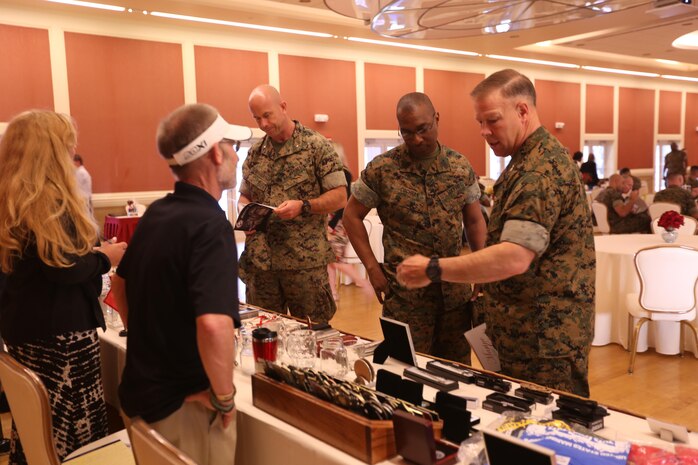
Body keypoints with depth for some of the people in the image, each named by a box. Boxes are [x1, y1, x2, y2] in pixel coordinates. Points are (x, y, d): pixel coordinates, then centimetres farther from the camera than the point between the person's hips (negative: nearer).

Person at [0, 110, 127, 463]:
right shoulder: (51, 202, -19)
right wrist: (104, 257, -6)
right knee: (71, 426, 2)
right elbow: (65, 269, -22)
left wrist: (93, 251, 10)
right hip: (59, 329, -9)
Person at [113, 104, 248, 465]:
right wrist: (224, 397, -24)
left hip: (139, 391, 7)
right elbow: (214, 325, -38)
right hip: (183, 405, -7)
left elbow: (120, 285, 16)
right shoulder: (210, 225, -25)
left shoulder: (155, 213, 1)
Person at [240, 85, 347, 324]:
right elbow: (245, 195, 19)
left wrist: (303, 206, -22)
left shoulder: (317, 146, -4)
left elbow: (339, 197, -7)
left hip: (305, 260, -4)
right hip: (259, 259, 4)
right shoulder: (255, 153, 10)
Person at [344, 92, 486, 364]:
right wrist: (372, 268, -5)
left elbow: (474, 220, 12)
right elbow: (352, 215, 2)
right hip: (405, 293, -3)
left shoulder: (461, 167, 3)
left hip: (456, 290, 3)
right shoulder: (381, 170, -7)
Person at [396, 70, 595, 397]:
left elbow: (514, 258, -30)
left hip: (546, 337, -10)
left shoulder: (542, 170, -20)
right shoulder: (529, 161, 14)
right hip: (523, 333, 10)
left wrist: (434, 270, -25)